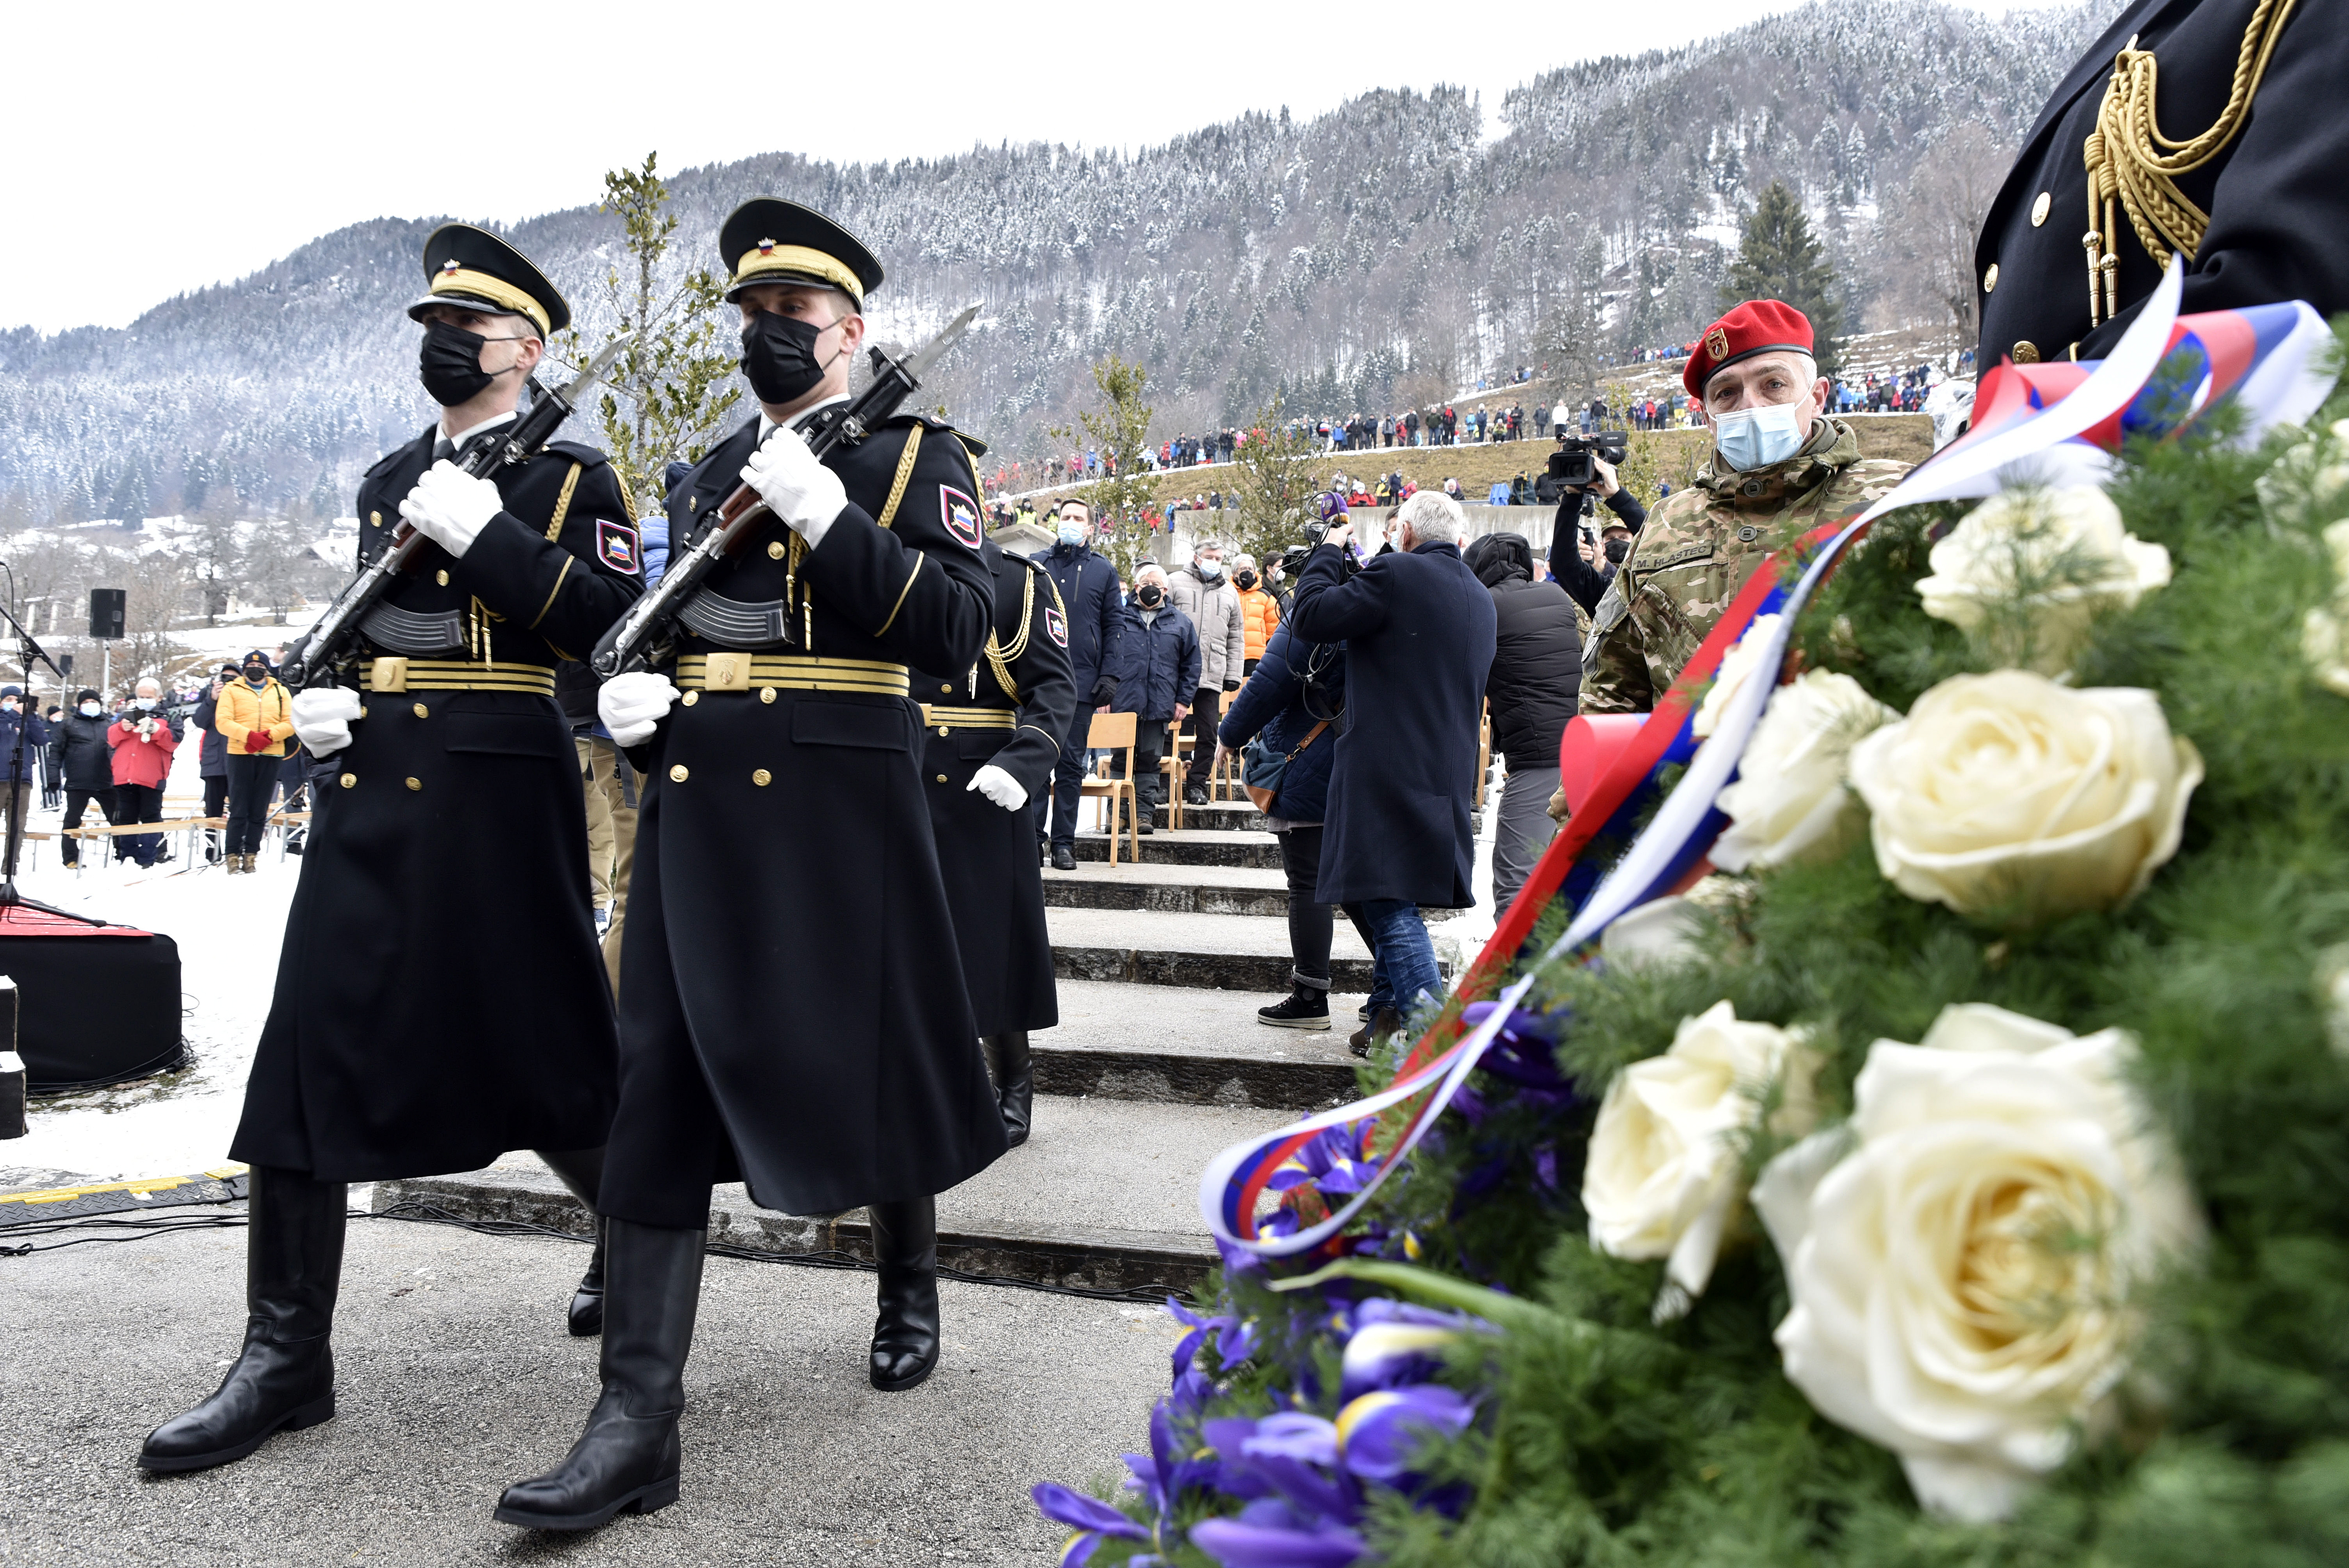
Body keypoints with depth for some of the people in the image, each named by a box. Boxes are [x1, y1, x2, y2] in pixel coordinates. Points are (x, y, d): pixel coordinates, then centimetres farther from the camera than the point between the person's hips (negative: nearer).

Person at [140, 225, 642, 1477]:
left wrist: (486, 534, -17)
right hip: (370, 785, 6)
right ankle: (286, 1360, 8)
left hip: (498, 791, -6)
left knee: (541, 1048, 3)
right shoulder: (389, 481, 20)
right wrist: (314, 698, 7)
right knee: (309, 1054, 0)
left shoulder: (570, 472, 2)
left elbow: (614, 621, -11)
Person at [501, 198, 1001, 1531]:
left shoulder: (914, 452, 3)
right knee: (662, 1084, -2)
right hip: (695, 804, 5)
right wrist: (622, 687, 4)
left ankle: (911, 1278, 38)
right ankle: (639, 1419, 1)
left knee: (870, 1056, 8)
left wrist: (830, 520, -18)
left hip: (838, 804, -4)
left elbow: (961, 628, -10)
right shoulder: (710, 474, 20)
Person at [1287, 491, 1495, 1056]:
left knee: (1390, 902, -8)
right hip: (1448, 772, 9)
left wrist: (1329, 552, 6)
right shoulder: (1480, 597, 15)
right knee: (1390, 903, 18)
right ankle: (1386, 1022, 24)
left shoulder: (1394, 573, -11)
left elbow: (1310, 615, -11)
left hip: (1387, 772, -9)